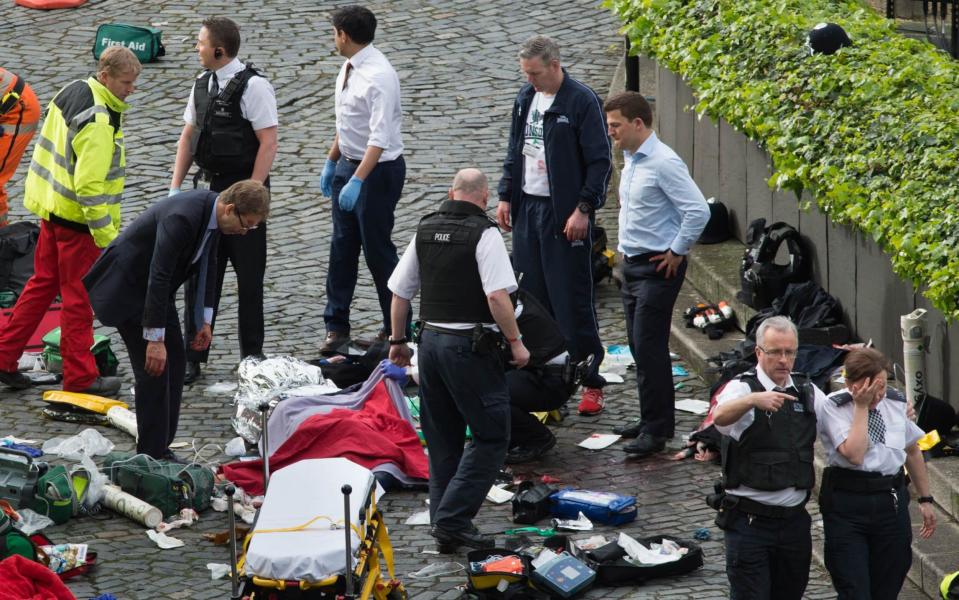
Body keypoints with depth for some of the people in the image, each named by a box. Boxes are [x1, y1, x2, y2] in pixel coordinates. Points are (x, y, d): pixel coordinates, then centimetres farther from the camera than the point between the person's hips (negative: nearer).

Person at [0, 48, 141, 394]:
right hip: (77, 220, -9)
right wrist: (107, 236, -22)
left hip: (53, 207, 9)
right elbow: (90, 185, -28)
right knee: (79, 298, 1)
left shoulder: (73, 92, 5)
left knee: (43, 283, 18)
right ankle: (80, 377, 10)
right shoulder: (98, 122, -25)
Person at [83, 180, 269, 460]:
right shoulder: (182, 217, -34)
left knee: (174, 364, 9)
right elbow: (158, 277, -34)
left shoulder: (212, 212, -5)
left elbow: (207, 265, 10)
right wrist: (155, 339, -32)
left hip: (156, 289, 9)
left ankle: (160, 448, 18)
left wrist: (205, 321, 9)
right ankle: (151, 457, -4)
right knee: (154, 369, -11)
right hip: (127, 287, -9)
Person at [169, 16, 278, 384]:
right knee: (199, 274, 7)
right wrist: (175, 187, 8)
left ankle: (252, 356, 13)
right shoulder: (202, 86, 8)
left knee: (249, 277, 3)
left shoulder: (253, 87, -13)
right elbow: (188, 138, 15)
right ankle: (193, 358, 12)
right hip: (207, 188, 7)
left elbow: (268, 142, -15)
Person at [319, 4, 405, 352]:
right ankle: (336, 326, 19)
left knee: (378, 251, 1)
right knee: (341, 247, 11)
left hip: (377, 170, -9)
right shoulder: (350, 68, 5)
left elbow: (379, 139, -29)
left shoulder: (378, 76, -24)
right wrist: (332, 163, 20)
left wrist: (357, 181, -33)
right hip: (348, 165, 9)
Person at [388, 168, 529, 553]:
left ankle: (443, 523, 16)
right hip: (470, 345, -7)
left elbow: (399, 292, 14)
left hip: (431, 339, 7)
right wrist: (515, 341, -10)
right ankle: (453, 519, -11)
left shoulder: (425, 230, 10)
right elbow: (497, 295, -20)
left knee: (443, 441, 15)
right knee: (491, 436, -2)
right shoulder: (484, 234, -10)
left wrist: (398, 341, 24)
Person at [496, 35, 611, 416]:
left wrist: (584, 209, -16)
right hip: (527, 209, 7)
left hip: (565, 214, -7)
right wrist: (505, 197, 13)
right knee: (531, 299, 8)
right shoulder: (526, 98, 11)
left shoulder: (581, 102, -12)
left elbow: (600, 162, -12)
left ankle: (591, 383, 1)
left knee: (573, 302, -5)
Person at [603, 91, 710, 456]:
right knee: (638, 346, 14)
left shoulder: (664, 163, -18)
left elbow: (698, 212, -23)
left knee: (649, 347, -9)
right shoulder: (631, 160, 11)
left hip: (657, 268, -9)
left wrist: (676, 252, -15)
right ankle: (651, 421, 23)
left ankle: (657, 430, -4)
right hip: (632, 263, 9)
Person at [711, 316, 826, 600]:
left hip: (794, 520, 5)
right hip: (750, 520, -5)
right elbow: (721, 416, -30)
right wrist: (754, 399, -51)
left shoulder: (807, 391, 9)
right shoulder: (743, 388, -8)